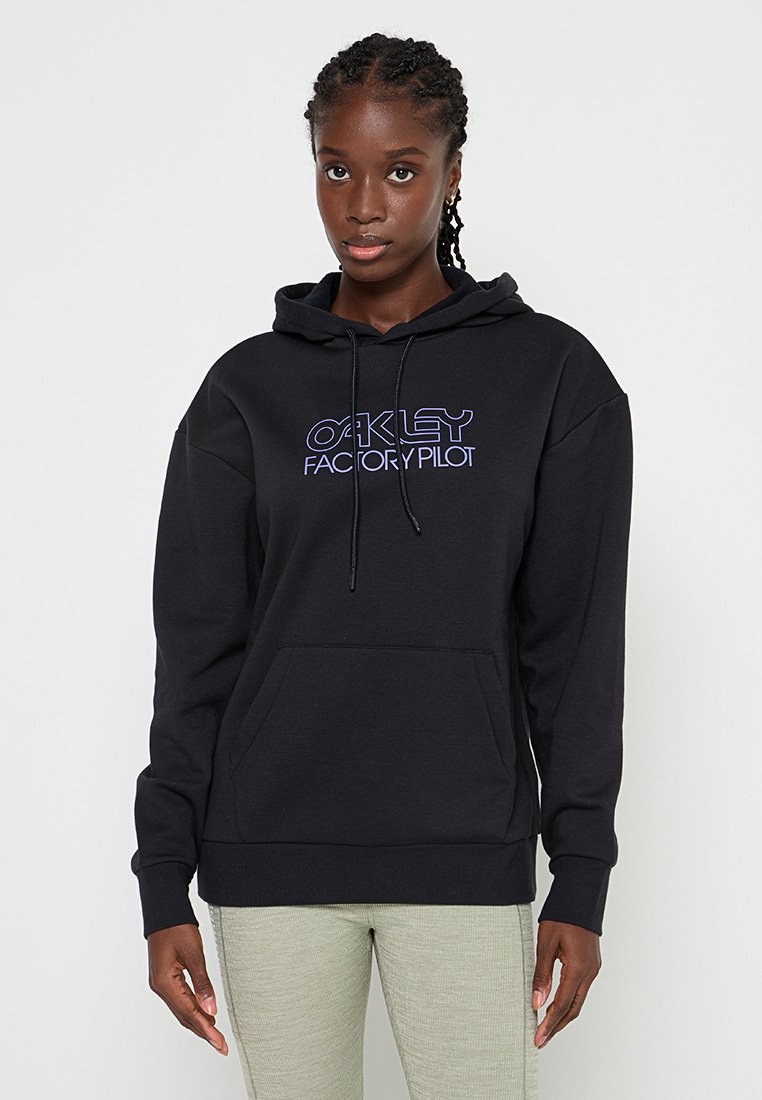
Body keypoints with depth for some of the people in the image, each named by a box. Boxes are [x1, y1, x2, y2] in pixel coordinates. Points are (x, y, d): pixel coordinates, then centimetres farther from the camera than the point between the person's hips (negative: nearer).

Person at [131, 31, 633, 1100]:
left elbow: (576, 643, 2)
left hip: (466, 859, -1)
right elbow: (197, 649, 5)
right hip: (272, 856, 1)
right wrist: (165, 883, 1)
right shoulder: (248, 390, 6)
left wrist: (582, 882, -2)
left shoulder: (553, 376, 3)